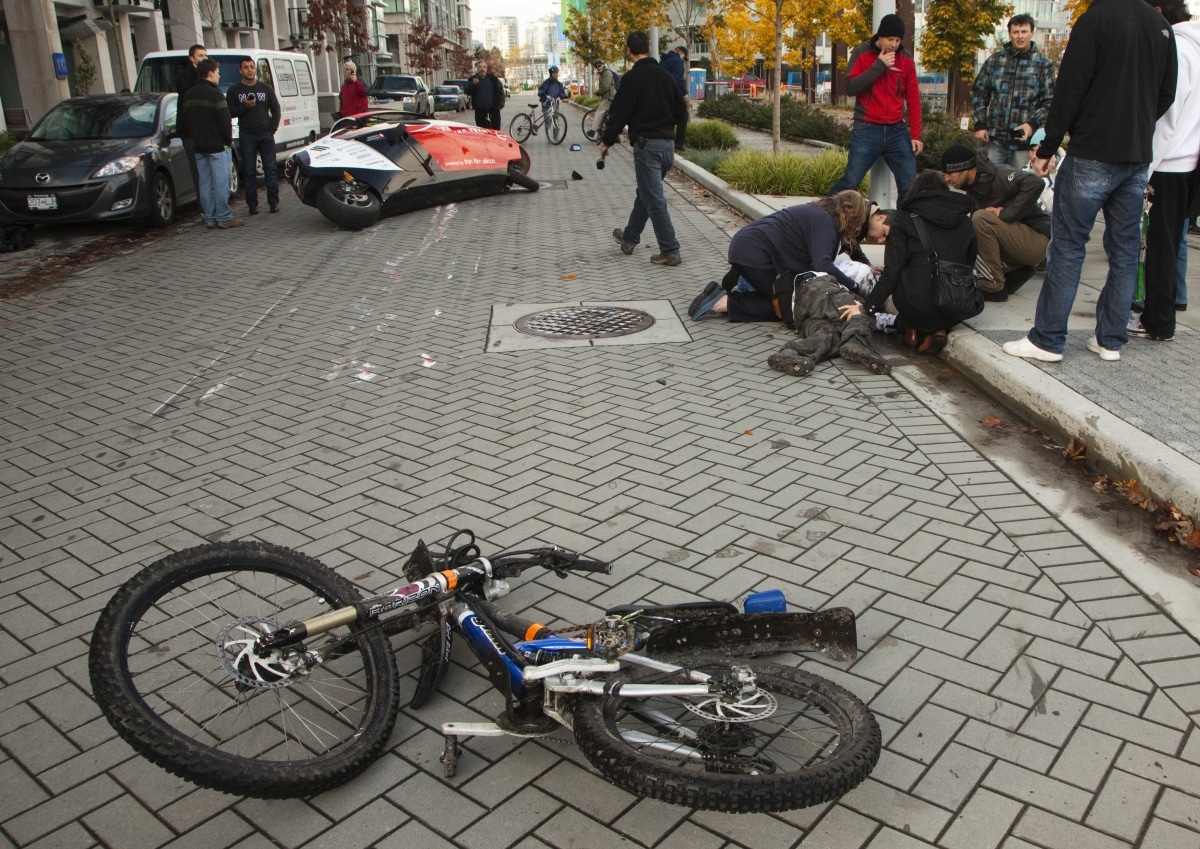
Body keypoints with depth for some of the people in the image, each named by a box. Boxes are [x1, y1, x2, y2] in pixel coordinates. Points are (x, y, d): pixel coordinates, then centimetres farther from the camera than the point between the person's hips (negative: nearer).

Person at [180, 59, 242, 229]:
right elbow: (225, 121, -15)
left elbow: (183, 123, 16)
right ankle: (224, 218, -4)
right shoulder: (215, 94, -12)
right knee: (220, 184, -5)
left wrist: (195, 138, 21)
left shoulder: (189, 95, 12)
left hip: (199, 147, 7)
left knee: (205, 184, 9)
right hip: (217, 146, -7)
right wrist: (229, 139, -2)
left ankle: (210, 218, 12)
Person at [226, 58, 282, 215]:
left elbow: (276, 110, 9)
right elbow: (230, 112, -1)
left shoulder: (266, 89, 9)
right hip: (246, 137, -1)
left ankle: (274, 203, 4)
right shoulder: (234, 90, 4)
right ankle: (252, 205, 3)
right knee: (249, 172, 0)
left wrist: (272, 129, -1)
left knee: (271, 170, -1)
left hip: (266, 135, 1)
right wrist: (245, 106, -15)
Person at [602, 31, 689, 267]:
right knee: (645, 193, 21)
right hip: (668, 145, 8)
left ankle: (670, 251, -6)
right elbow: (682, 112, 15)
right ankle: (629, 238, 36)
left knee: (654, 198, -4)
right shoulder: (665, 75, 12)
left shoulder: (632, 78, -9)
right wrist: (677, 141, 22)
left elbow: (620, 113, -9)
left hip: (646, 144, -7)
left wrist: (607, 141, 3)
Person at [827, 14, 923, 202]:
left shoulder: (906, 61, 8)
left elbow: (913, 99, 9)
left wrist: (916, 134, 3)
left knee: (909, 185, 1)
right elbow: (850, 87, -11)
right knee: (850, 181, -6)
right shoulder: (861, 53, 0)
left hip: (897, 130, 4)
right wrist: (879, 65, -15)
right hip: (867, 130, -3)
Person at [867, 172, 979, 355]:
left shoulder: (904, 219, 5)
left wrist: (870, 306, 3)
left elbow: (892, 272, -3)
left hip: (917, 306, -2)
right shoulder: (966, 223, 15)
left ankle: (913, 329, 13)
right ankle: (937, 331, 7)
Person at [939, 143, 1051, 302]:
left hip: (1038, 240, -9)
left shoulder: (998, 176, -20)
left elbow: (1036, 183, -35)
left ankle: (994, 287, -19)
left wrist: (1007, 213, -30)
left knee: (982, 218, -27)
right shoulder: (972, 190, 6)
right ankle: (1017, 270, 7)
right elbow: (972, 229, 11)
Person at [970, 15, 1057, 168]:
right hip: (995, 138, 1)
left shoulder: (1044, 65, 2)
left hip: (1024, 140, -1)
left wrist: (1033, 124, -14)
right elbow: (978, 92, 10)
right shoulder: (994, 60, 7)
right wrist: (980, 124, 1)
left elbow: (1049, 101, 0)